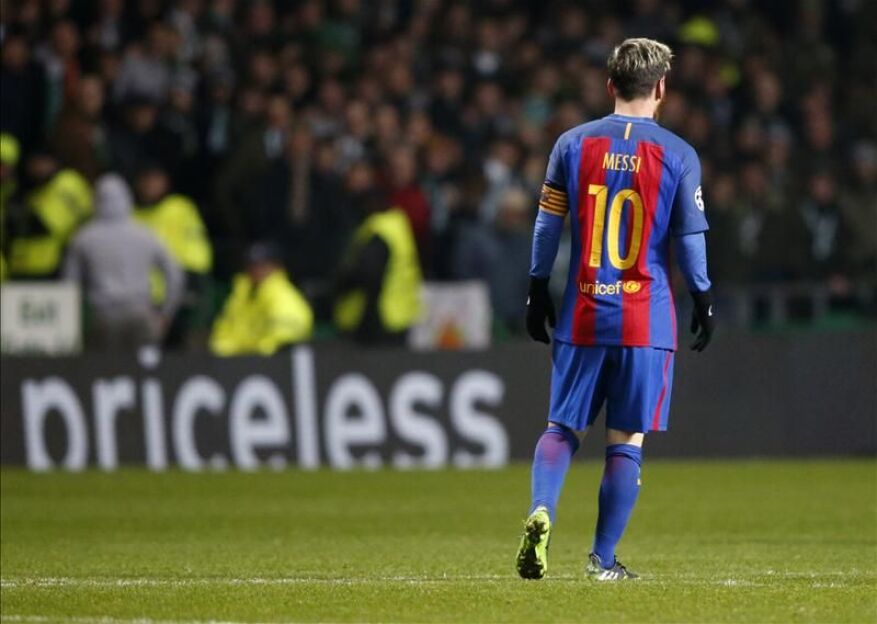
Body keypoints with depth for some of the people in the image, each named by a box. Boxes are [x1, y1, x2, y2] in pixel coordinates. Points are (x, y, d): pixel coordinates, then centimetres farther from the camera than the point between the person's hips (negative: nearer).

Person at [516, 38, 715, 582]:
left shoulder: (573, 144, 3)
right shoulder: (678, 155, -3)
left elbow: (548, 226, 4)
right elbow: (691, 238, -2)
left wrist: (538, 292, 13)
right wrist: (704, 301, 9)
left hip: (582, 314, 2)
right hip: (647, 319, -2)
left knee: (563, 428, 9)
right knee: (627, 441, 4)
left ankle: (542, 512, -17)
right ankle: (603, 559, 4)